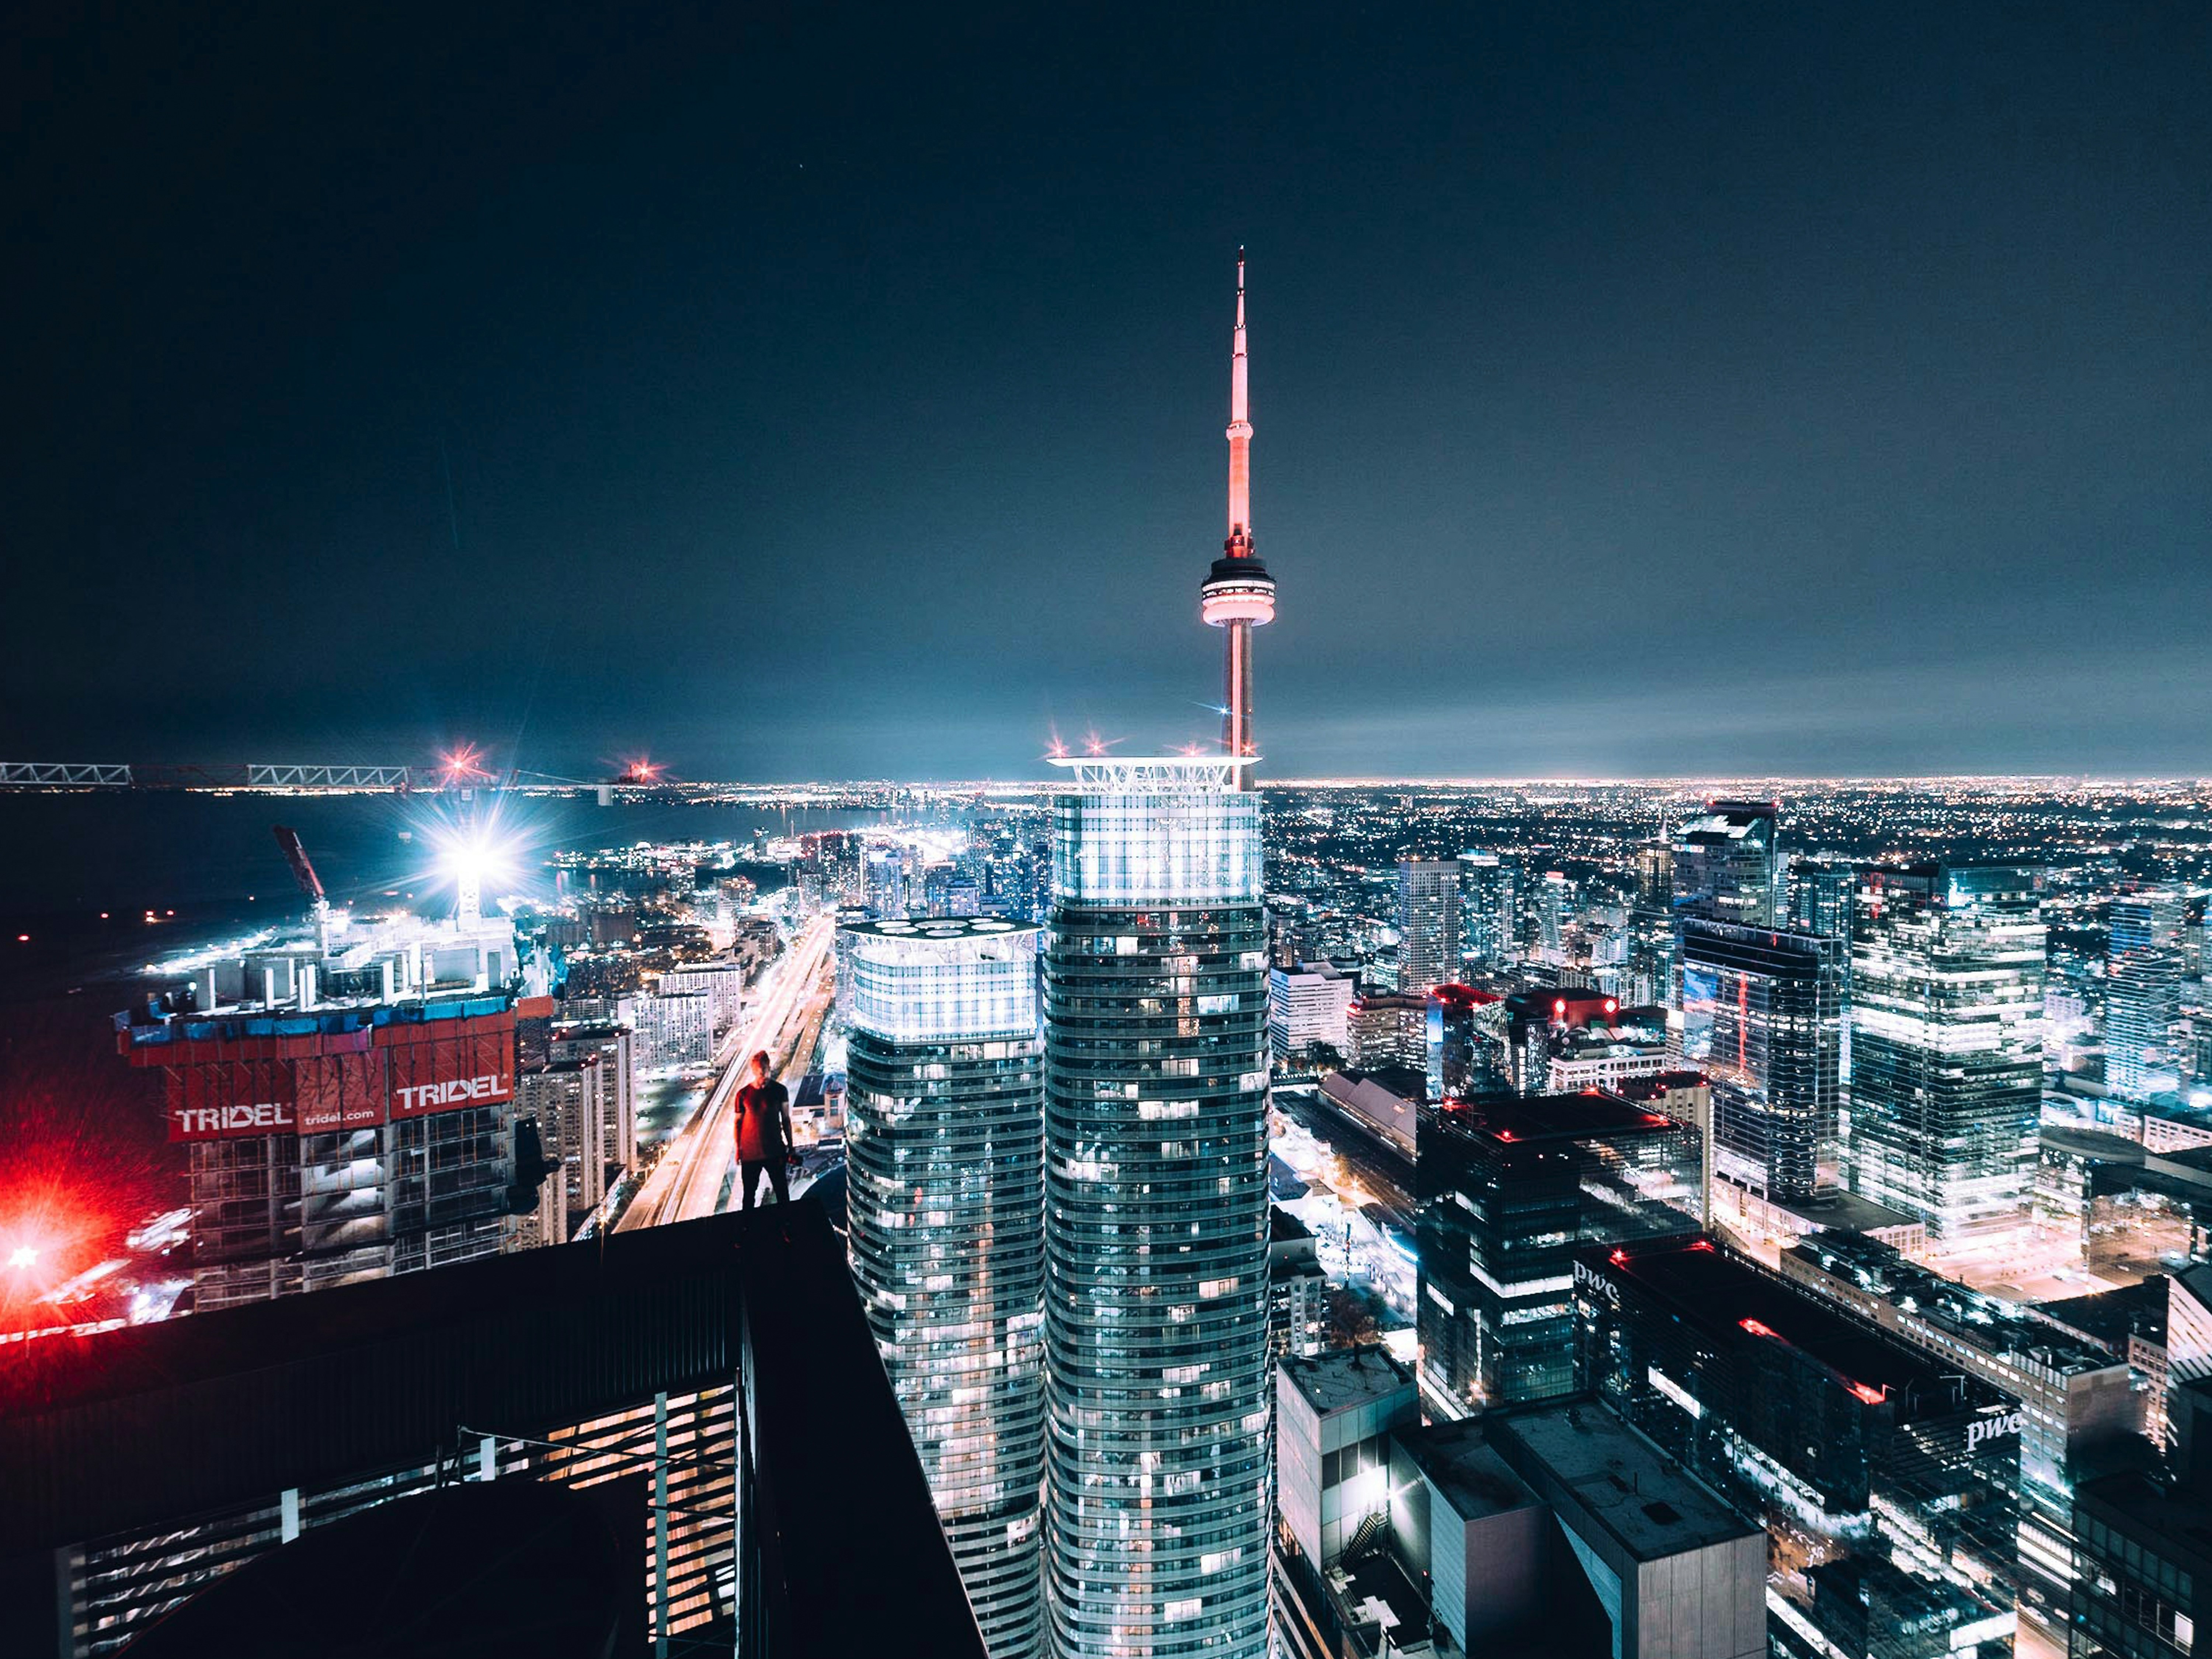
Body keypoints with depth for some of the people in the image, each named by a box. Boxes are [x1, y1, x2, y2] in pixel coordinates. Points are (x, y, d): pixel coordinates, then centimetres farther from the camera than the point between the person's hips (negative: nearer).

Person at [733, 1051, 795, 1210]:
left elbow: (786, 1120, 3)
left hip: (775, 1152, 0)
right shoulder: (743, 1094, -4)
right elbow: (738, 1122, 5)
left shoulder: (780, 1090, -4)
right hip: (750, 1154, 0)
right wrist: (738, 1149, 2)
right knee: (749, 1193, 12)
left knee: (782, 1191, 7)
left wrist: (790, 1148, 4)